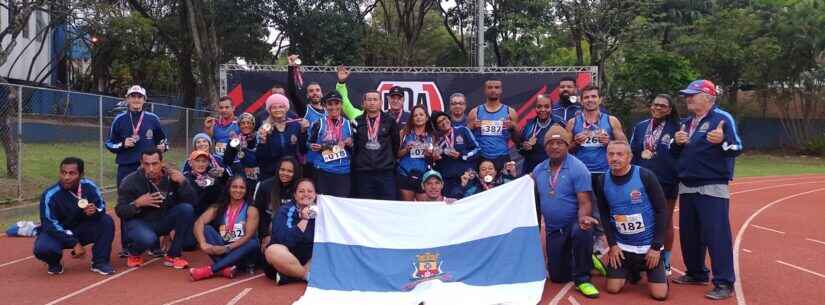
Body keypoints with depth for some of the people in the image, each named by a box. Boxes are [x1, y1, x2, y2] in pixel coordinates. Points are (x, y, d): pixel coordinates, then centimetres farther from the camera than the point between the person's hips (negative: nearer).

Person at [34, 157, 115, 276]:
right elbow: (50, 225, -24)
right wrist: (74, 244, -30)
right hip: (57, 234, -3)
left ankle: (99, 262, -8)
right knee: (42, 248, -33)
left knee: (107, 221, -20)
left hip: (82, 230, 3)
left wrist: (95, 211, -30)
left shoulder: (89, 186, -14)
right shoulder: (50, 195, -23)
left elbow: (102, 206, -3)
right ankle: (54, 263, 5)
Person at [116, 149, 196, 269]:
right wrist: (137, 204, -30)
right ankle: (134, 252, 4)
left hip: (163, 221, 4)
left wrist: (182, 182, -29)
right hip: (139, 222, -3)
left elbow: (191, 200, -14)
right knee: (148, 239, -38)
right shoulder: (131, 181, -14)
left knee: (187, 209, -24)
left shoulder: (171, 176, -9)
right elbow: (120, 211, -12)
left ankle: (173, 256, -10)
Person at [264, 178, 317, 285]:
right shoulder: (285, 210, -4)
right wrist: (303, 220, -19)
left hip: (313, 259, 2)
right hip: (288, 257, -2)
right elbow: (281, 239, -20)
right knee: (273, 251, -33)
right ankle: (309, 275, -16)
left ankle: (291, 275, -19)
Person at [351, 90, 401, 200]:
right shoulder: (357, 122, 8)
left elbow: (396, 144, 11)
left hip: (386, 172, -1)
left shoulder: (390, 121, 5)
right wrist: (355, 163, 7)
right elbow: (353, 145, 12)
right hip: (363, 173, 1)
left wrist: (391, 161, 10)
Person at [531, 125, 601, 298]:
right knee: (557, 277, 9)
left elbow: (585, 202, -21)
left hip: (575, 224, -5)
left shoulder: (578, 168, -15)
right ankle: (584, 262, 41)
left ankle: (582, 279, -20)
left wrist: (583, 218, -40)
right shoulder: (538, 170, 1)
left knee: (582, 232, -42)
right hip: (553, 229, 5)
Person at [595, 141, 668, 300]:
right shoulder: (603, 182, -4)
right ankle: (633, 271, 29)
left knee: (659, 294, -7)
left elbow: (661, 211, -11)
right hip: (621, 245, 3)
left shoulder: (645, 176, -15)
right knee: (613, 288, -1)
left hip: (648, 244, -3)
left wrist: (656, 246, -13)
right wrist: (612, 244, -2)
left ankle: (653, 271, 26)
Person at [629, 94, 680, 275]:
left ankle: (665, 262, 18)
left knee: (665, 222, 8)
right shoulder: (640, 127, 8)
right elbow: (632, 152, 9)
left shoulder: (675, 129, -2)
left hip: (666, 183, -3)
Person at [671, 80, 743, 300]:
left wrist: (722, 140, -35)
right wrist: (677, 143, -2)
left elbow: (737, 148, -16)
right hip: (686, 187, 8)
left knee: (717, 235, -9)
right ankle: (696, 273, 29)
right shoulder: (686, 123, 15)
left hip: (713, 188, -8)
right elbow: (676, 153, 19)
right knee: (689, 234, 15)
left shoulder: (722, 118, -8)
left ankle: (724, 283, -4)